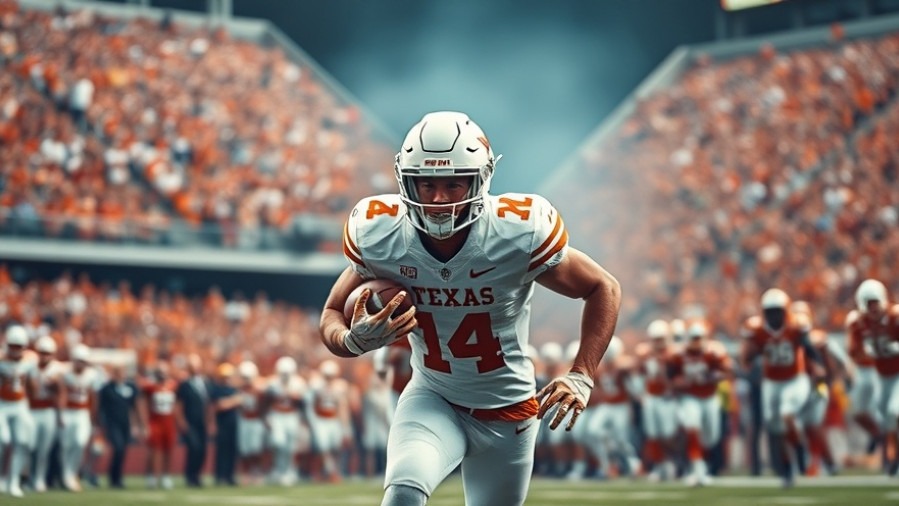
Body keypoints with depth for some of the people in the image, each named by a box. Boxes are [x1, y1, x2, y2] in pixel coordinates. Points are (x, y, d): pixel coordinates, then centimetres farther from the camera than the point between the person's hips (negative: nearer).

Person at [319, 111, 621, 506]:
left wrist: (581, 376, -19)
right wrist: (353, 340, -27)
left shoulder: (519, 233, -22)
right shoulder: (379, 236, -16)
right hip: (432, 400, 0)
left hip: (507, 410, 0)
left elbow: (603, 288, -8)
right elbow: (333, 314, -2)